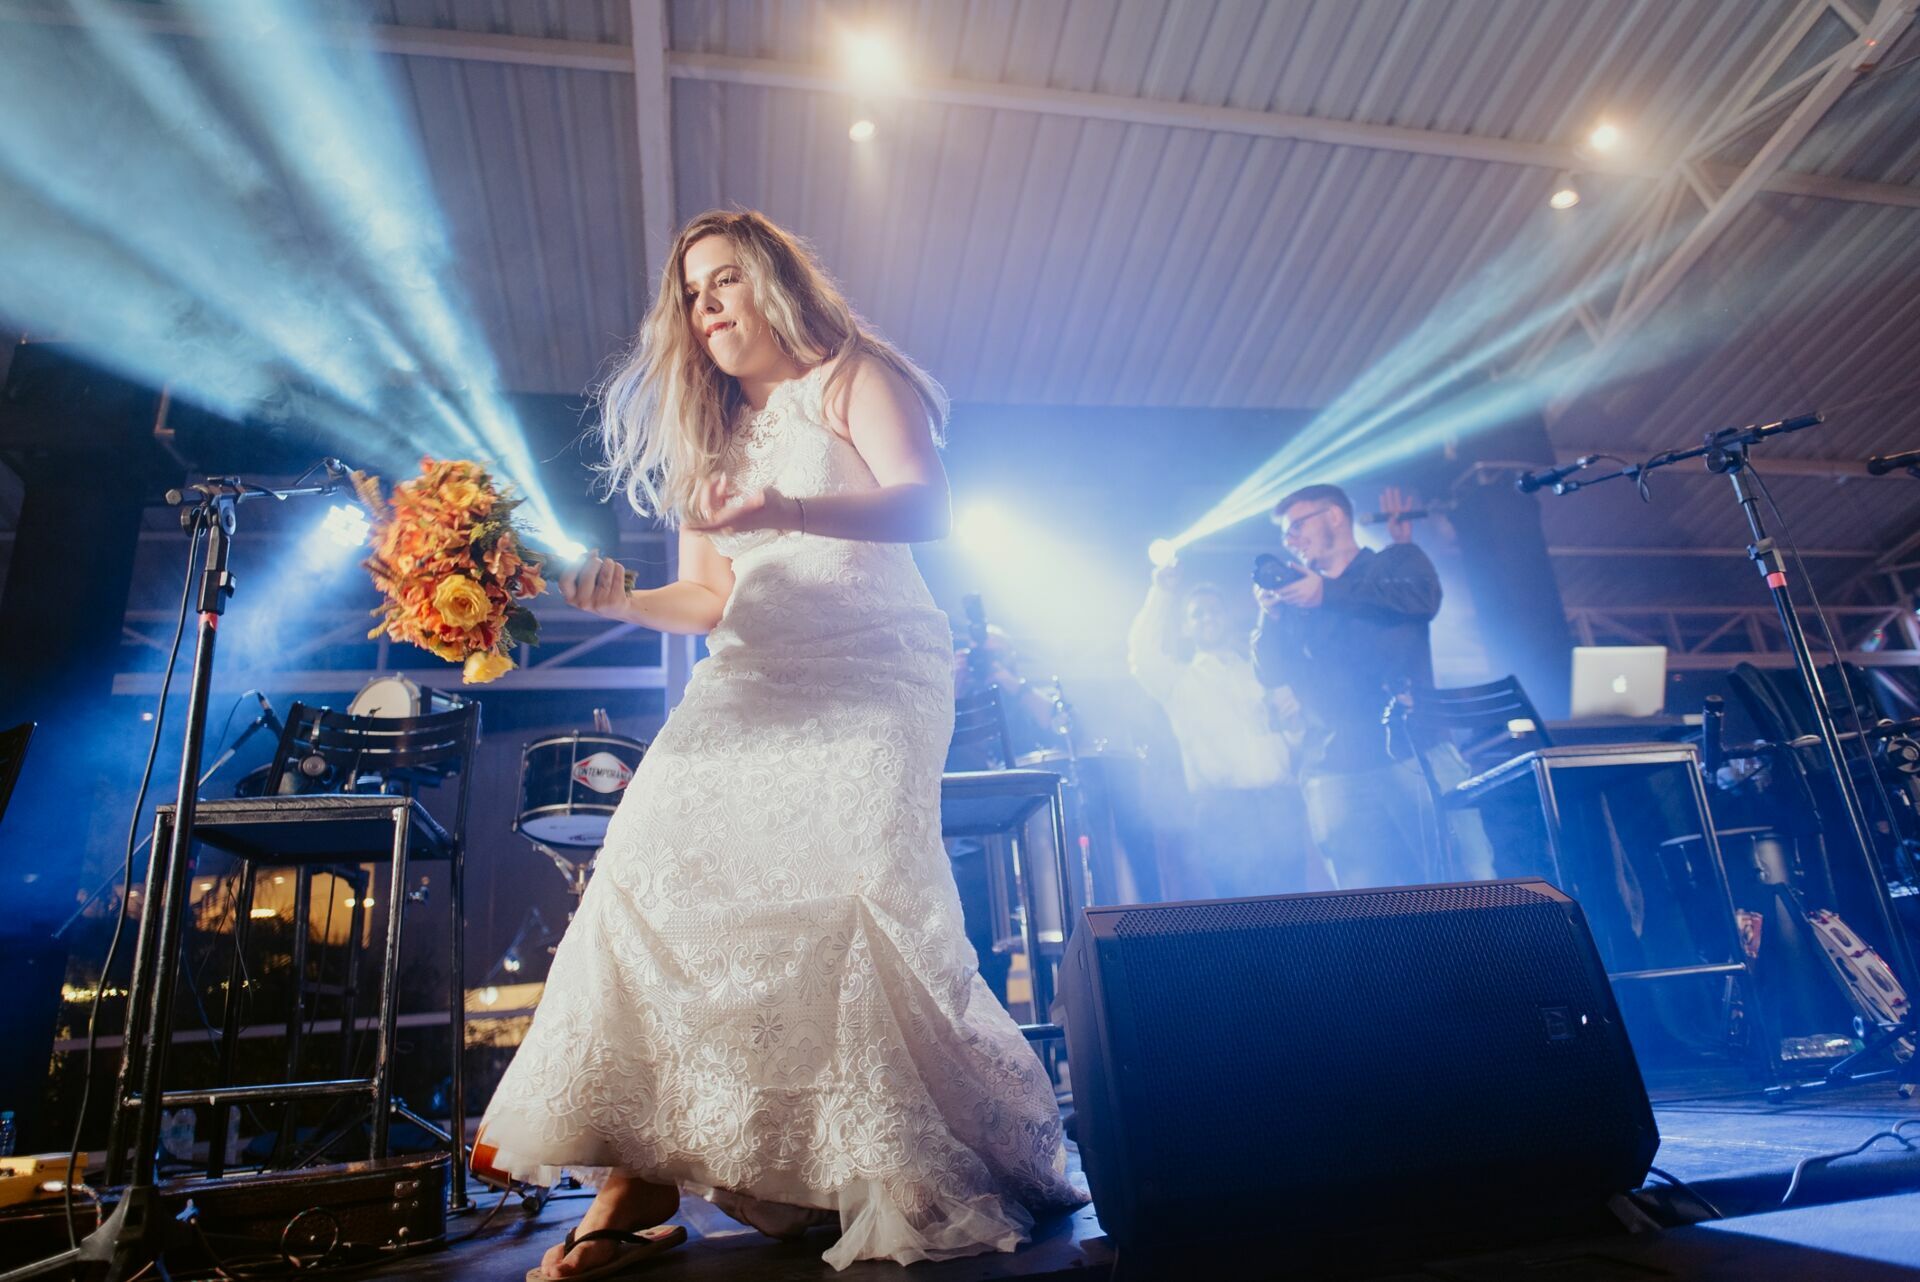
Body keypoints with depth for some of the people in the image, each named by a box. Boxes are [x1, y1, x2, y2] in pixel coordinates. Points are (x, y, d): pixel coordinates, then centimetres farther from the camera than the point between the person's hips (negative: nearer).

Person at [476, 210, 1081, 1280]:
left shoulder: (854, 380, 10)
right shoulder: (708, 435, 28)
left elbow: (925, 508, -10)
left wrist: (788, 510, -27)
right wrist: (616, 600, 1)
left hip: (871, 676, -5)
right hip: (748, 683, 5)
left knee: (857, 892, -24)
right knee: (658, 874, -16)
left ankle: (922, 1179, -9)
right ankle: (640, 1178, -12)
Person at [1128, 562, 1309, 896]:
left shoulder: (1261, 672, 23)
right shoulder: (1179, 680, 16)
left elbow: (1295, 738, 20)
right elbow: (1142, 657, -4)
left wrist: (1292, 716, -3)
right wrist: (1161, 594, -6)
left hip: (1280, 805, 3)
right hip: (1224, 813, -3)